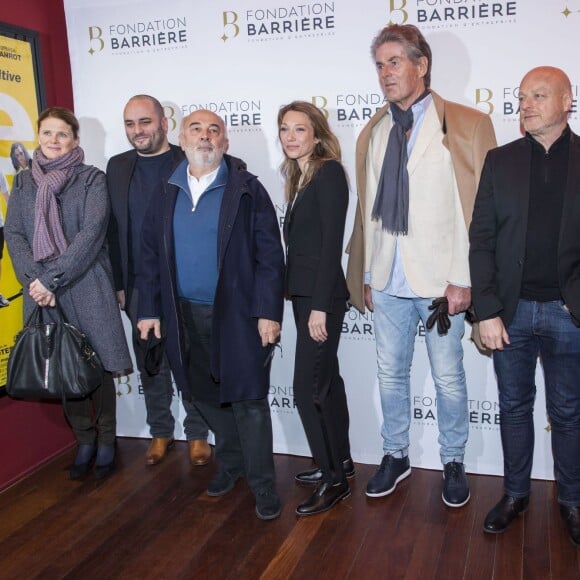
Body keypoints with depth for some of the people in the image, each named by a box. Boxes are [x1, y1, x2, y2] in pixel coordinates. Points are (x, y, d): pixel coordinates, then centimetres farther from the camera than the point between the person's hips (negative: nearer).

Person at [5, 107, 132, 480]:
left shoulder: (92, 179, -1)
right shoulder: (23, 182, 12)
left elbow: (91, 234, -12)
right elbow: (14, 235, 4)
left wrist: (52, 279, -17)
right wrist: (34, 280, -12)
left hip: (86, 288, -3)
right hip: (42, 291, 4)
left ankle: (106, 442, 21)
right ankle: (85, 441, 26)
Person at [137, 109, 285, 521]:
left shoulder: (247, 189, -5)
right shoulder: (167, 194, 8)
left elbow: (270, 254, -9)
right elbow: (151, 254, 10)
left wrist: (268, 311, -14)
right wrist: (150, 309, 5)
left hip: (238, 313, -4)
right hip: (186, 315, 5)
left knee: (248, 399, 2)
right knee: (208, 397, 16)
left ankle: (262, 483, 17)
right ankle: (230, 464, 36)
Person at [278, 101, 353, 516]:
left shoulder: (329, 172, -12)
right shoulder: (299, 177, 14)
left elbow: (332, 242, -18)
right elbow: (299, 242, 12)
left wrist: (320, 306, -20)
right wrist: (306, 301, 10)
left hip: (322, 295, -9)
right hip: (303, 293, 9)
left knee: (309, 387, -5)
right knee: (326, 380, 16)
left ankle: (334, 480, 10)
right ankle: (340, 462, 31)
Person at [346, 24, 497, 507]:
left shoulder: (467, 125, -4)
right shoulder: (373, 133, 10)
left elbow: (480, 209, -8)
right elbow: (367, 212, 10)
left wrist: (463, 280, -12)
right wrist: (366, 275, 8)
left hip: (440, 283, -4)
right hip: (388, 282, 4)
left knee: (448, 377, 9)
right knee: (391, 374, 15)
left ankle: (453, 462, 30)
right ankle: (396, 456, 33)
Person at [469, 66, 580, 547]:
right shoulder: (500, 161, 4)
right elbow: (481, 240, 0)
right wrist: (487, 310, -7)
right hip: (511, 309, 2)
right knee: (514, 407, 14)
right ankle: (516, 493, 31)